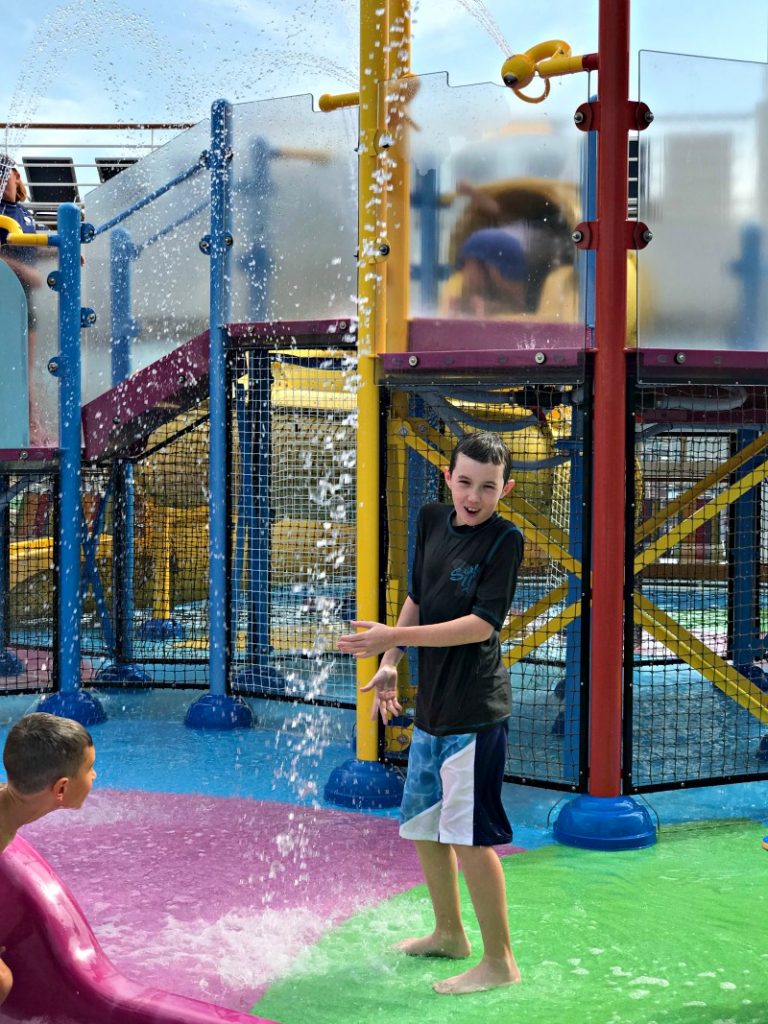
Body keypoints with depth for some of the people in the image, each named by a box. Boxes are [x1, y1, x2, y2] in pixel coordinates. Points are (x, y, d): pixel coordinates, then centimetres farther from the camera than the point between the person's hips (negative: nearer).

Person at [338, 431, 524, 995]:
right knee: (423, 823, 18)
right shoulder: (432, 520, 7)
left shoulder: (505, 539, -13)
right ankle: (449, 933, 36)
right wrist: (390, 666, 11)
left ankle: (500, 961, 4)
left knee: (470, 835, -8)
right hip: (433, 703, 8)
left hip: (476, 708, -8)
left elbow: (482, 624, -19)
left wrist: (394, 637, -22)